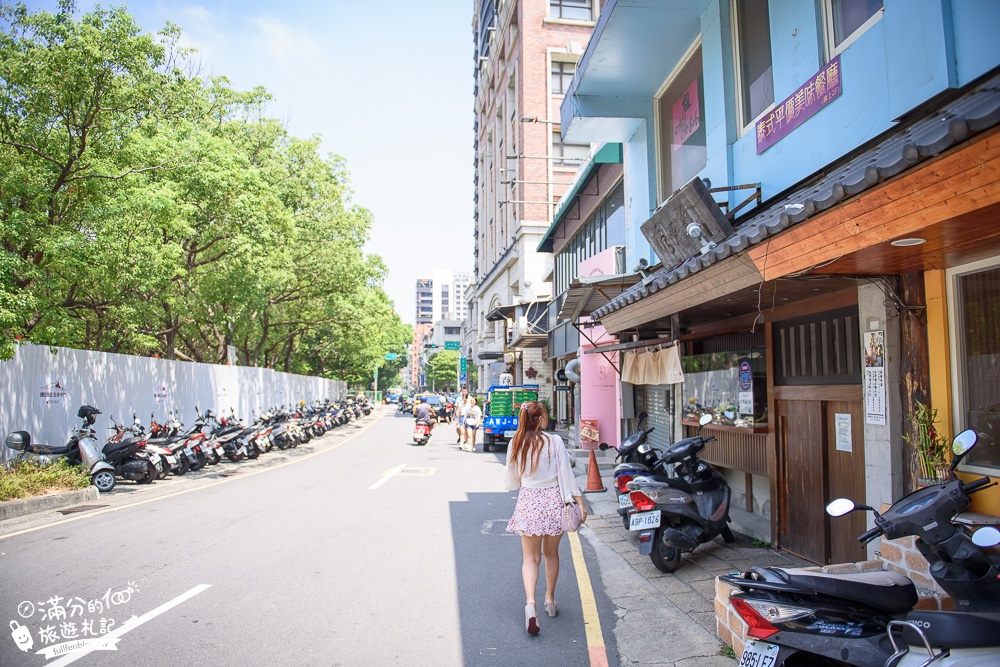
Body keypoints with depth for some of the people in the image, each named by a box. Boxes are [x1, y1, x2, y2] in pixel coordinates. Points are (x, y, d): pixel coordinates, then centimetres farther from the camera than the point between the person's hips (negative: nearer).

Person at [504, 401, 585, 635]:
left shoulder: (516, 444, -2)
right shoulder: (555, 441, -7)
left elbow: (511, 482, 6)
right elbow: (566, 474, -6)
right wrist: (579, 500, 0)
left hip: (528, 502, 0)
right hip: (554, 500, 0)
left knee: (530, 558, 6)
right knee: (551, 554, 19)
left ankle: (530, 602, -15)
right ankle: (550, 600, 31)